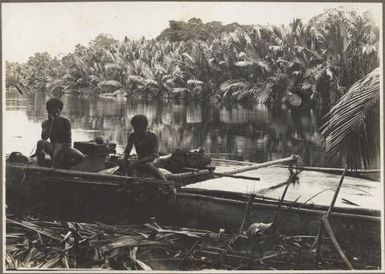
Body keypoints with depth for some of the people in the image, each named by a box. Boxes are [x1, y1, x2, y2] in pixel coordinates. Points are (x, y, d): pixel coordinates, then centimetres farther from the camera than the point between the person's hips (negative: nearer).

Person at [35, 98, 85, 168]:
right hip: (52, 148, 0)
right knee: (40, 142, -32)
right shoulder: (45, 123, 1)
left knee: (80, 157, -28)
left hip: (64, 147, 0)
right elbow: (44, 138, -18)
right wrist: (51, 121, -18)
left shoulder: (65, 122, -4)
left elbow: (68, 141, -7)